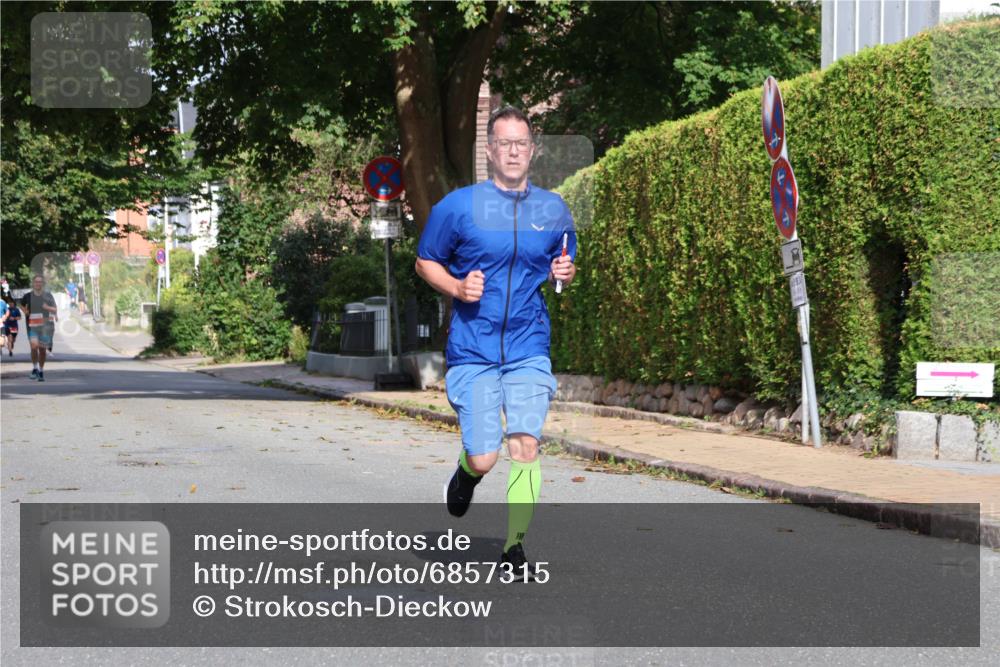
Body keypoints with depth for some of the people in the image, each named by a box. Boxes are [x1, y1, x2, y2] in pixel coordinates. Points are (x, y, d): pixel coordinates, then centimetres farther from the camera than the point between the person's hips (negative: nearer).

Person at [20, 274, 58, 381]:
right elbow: (22, 304, 25)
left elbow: (54, 310, 5)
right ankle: (35, 368, 2)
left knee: (42, 349, 4)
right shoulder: (28, 296, 5)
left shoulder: (48, 295, 3)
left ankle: (41, 372, 17)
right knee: (34, 346, -17)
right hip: (33, 326, 0)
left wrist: (47, 308, -14)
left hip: (46, 325, 0)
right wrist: (25, 311, 7)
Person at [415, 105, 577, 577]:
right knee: (484, 458, -5)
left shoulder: (554, 209, 8)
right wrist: (457, 287, -11)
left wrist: (565, 275, -2)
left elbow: (564, 269, 22)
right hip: (472, 351, -2)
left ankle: (515, 545, 5)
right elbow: (425, 261, 8)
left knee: (526, 446, -10)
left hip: (529, 349, 2)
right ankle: (466, 473, 33)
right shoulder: (458, 206, -2)